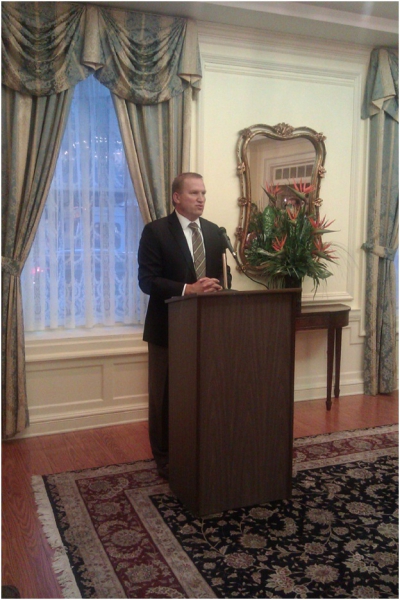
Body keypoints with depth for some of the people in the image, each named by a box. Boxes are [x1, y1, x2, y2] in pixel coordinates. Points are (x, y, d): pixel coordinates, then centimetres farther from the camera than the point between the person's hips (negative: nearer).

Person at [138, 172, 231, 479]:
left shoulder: (214, 231, 10)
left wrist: (217, 285, -11)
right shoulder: (156, 231, -7)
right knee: (165, 395, 7)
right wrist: (188, 289, -24)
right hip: (168, 326, -4)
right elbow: (147, 280, -14)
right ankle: (165, 458, 23)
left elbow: (225, 273, 13)